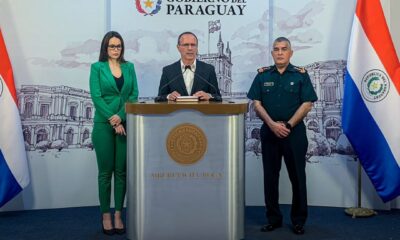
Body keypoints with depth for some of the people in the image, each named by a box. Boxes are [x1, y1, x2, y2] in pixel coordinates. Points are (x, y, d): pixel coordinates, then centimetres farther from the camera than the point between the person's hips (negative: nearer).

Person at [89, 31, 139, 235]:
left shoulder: (129, 67, 10)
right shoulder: (97, 67, 2)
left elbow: (134, 95, 2)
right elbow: (96, 97, -7)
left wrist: (120, 116, -12)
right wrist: (113, 120, -14)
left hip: (125, 124, 3)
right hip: (104, 125, -2)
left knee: (121, 171, 5)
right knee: (105, 171, 3)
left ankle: (118, 214, 13)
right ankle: (105, 215, 11)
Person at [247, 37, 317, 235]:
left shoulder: (301, 75, 2)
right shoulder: (262, 75, 7)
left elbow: (307, 104, -4)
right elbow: (256, 103, 1)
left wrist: (288, 125, -12)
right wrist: (273, 124, -12)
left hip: (295, 132, -2)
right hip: (269, 132, 2)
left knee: (297, 176, 3)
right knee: (270, 176, 7)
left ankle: (298, 220, 15)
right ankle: (273, 218, 19)